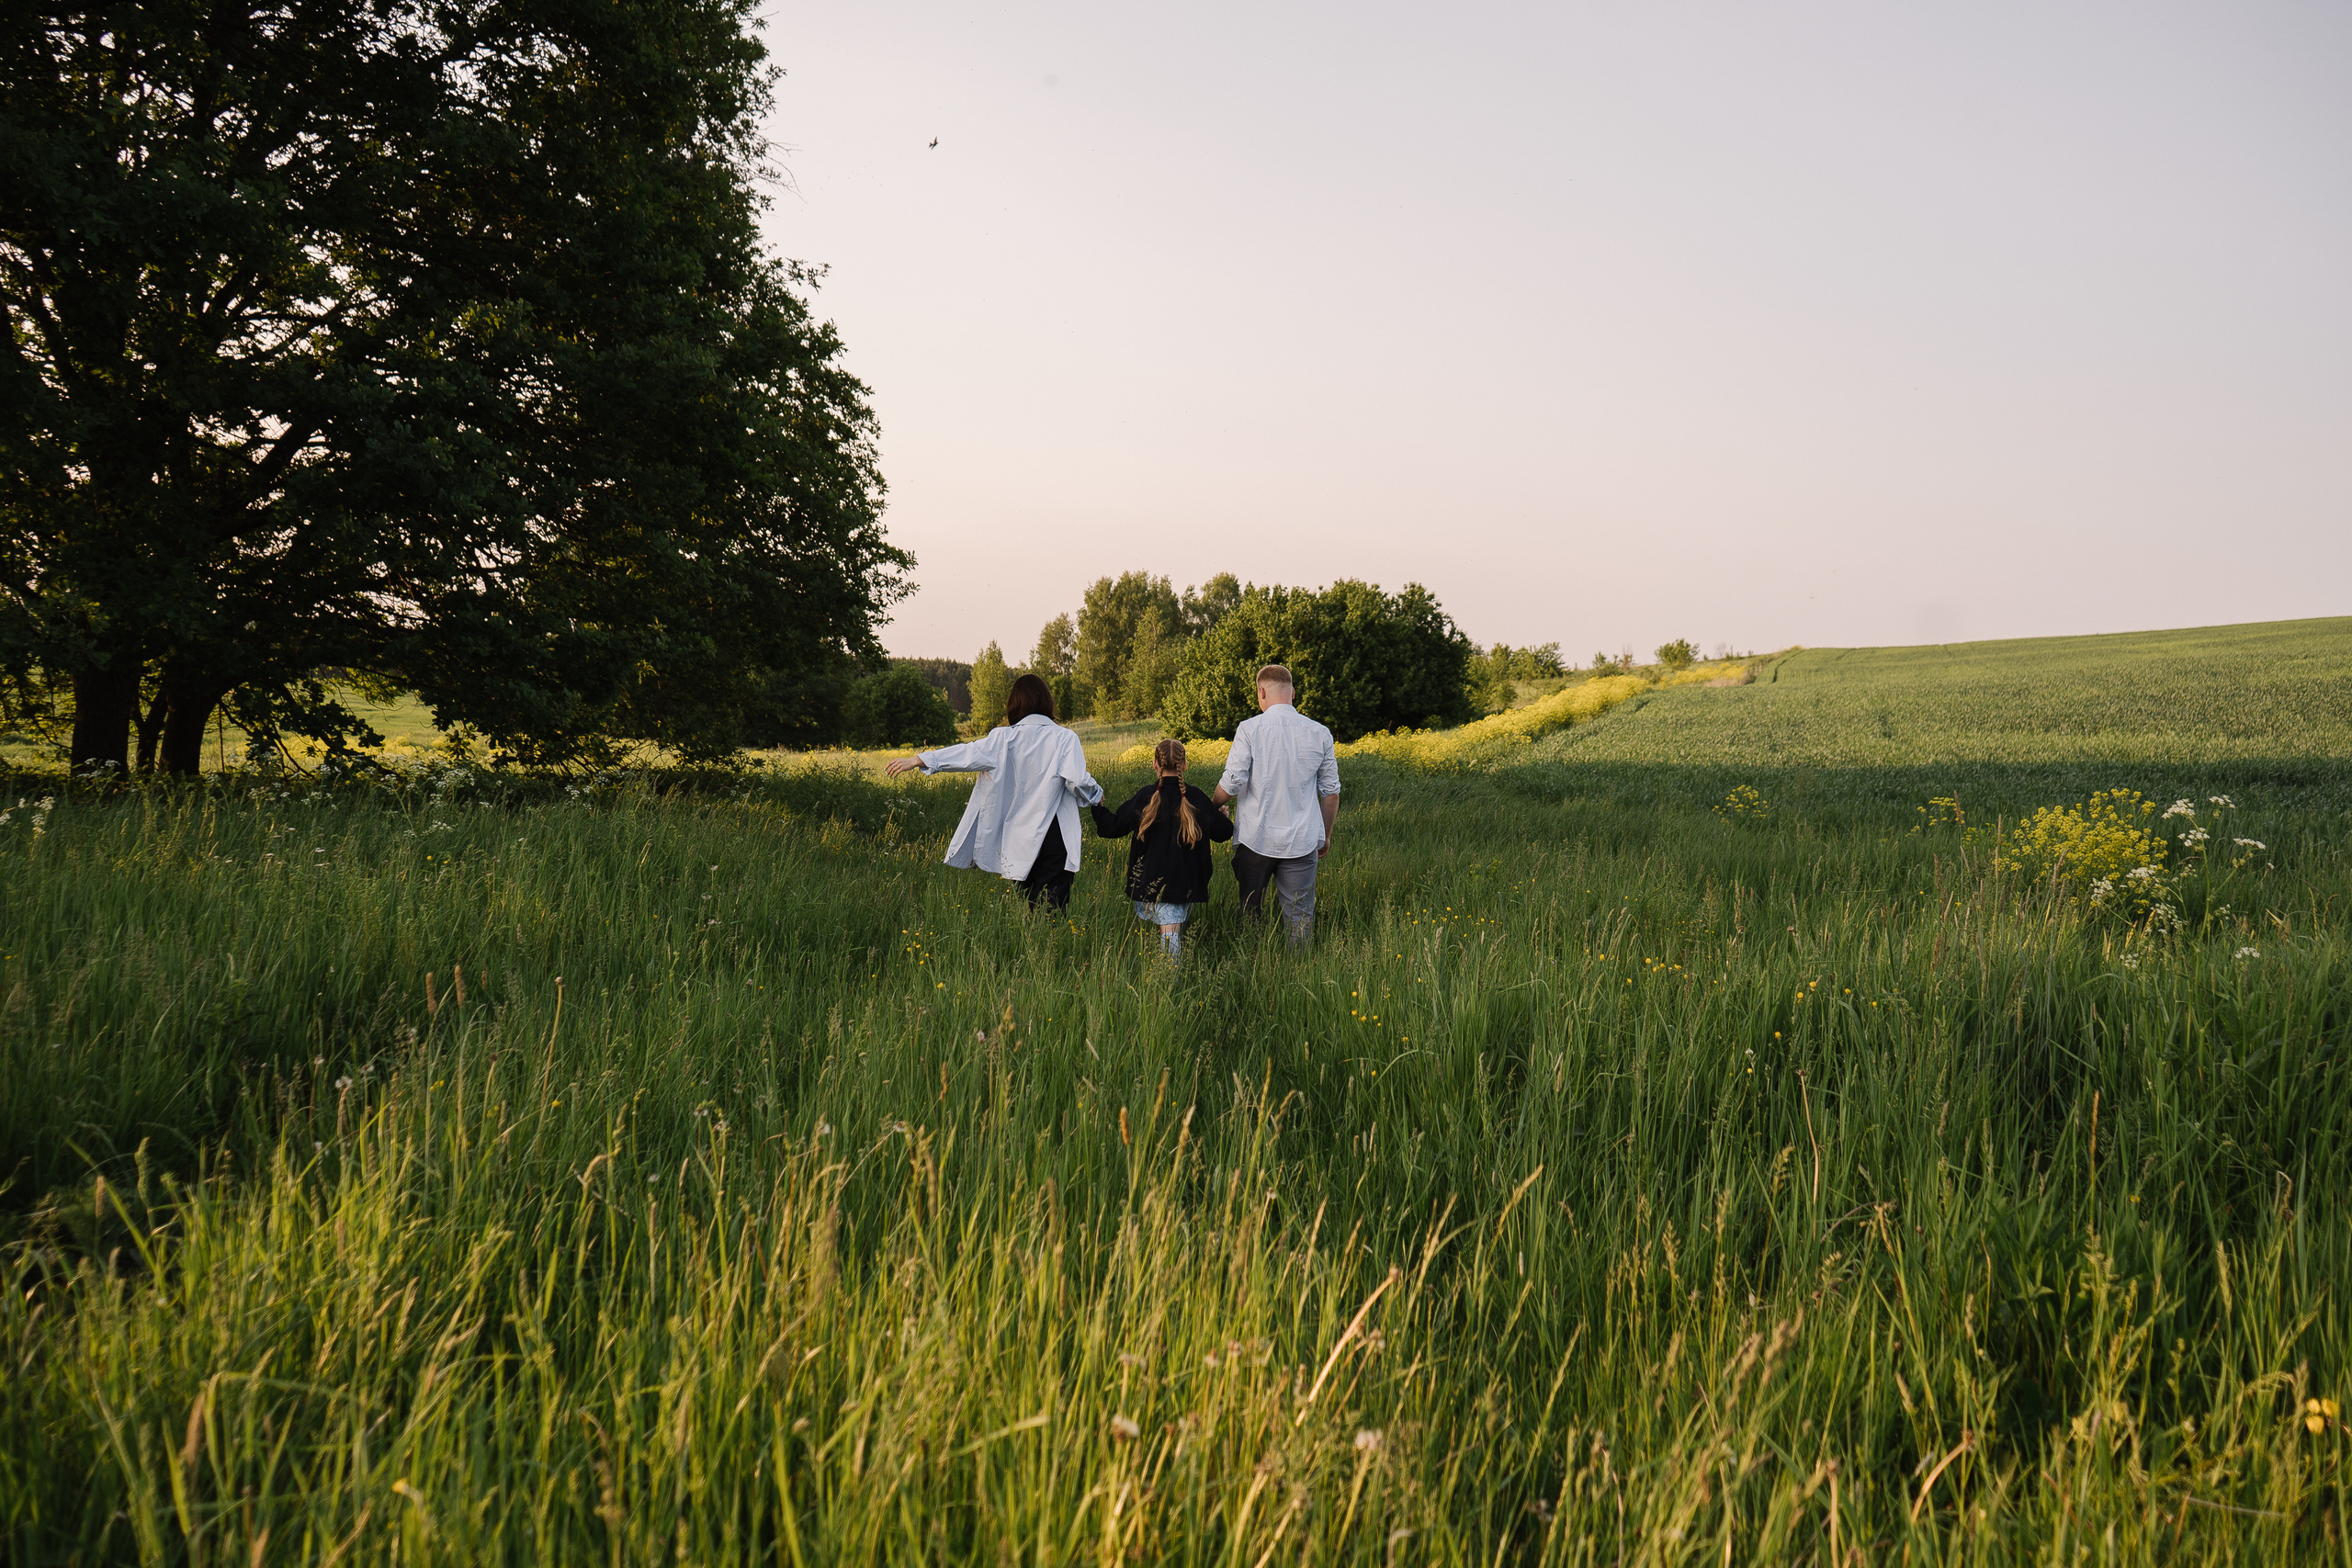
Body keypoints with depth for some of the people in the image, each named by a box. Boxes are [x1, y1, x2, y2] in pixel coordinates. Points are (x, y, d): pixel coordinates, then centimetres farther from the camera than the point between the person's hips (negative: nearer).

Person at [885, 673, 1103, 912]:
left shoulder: (1004, 738, 1)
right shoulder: (1065, 739, -4)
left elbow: (968, 753, -5)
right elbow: (1078, 780, -13)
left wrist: (917, 760, -2)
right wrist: (1095, 794, 9)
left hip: (1018, 839, 3)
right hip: (1054, 838, -3)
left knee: (1027, 906, 14)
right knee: (1052, 910, -4)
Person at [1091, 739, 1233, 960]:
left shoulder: (1146, 797, -4)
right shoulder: (1195, 798, 1)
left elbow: (1113, 826, 0)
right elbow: (1222, 832, 8)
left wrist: (1097, 807, 19)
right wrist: (1225, 818, 31)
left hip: (1153, 881, -1)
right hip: (1186, 881, 1)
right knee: (1175, 935, 2)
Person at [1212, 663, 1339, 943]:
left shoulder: (1250, 729, -8)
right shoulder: (1319, 734, 2)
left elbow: (1232, 784, -11)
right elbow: (1331, 792, 8)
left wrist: (1212, 806, 10)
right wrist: (1325, 835, 21)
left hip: (1256, 838, -2)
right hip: (1301, 842, 2)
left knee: (1248, 912, 13)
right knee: (1300, 918, 5)